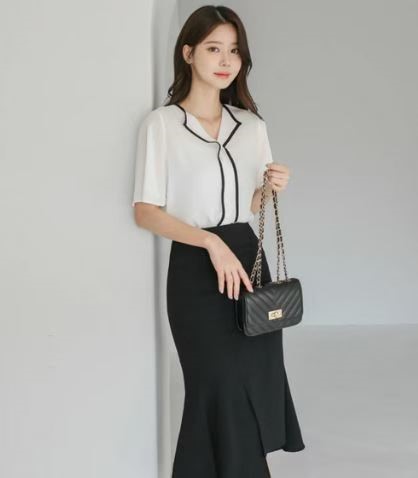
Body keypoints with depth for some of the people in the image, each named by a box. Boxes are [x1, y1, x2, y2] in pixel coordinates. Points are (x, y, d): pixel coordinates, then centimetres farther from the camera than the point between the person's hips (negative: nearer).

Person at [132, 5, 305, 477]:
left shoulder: (252, 125, 10)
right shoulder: (161, 124, -6)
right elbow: (146, 211, -9)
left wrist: (271, 188, -3)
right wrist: (212, 243, -20)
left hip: (247, 255, 5)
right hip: (195, 267, -5)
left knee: (257, 380, 4)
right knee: (220, 388, -1)